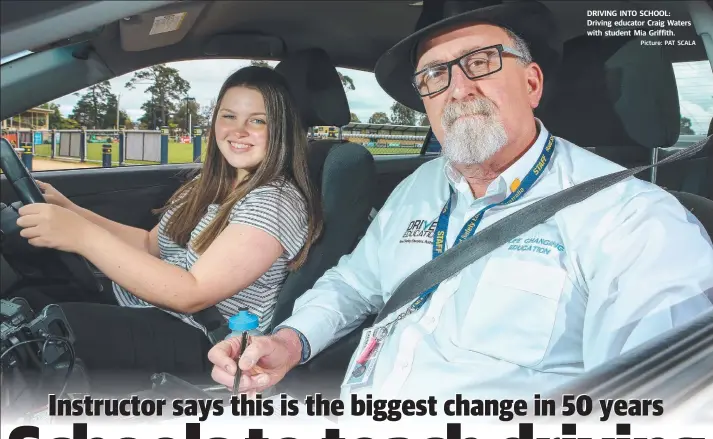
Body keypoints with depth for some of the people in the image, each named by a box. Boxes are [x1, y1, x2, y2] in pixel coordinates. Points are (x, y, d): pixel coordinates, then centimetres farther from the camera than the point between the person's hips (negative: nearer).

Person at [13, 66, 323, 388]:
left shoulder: (278, 202, -17)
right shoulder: (210, 183, 10)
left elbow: (192, 294, -24)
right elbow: (151, 245, 19)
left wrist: (83, 237, -27)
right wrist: (71, 212, 6)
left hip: (199, 342, -8)